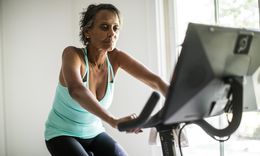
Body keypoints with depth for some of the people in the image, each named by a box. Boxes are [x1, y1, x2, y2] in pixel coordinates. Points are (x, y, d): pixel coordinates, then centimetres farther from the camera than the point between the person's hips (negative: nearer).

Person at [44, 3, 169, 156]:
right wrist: (114, 121, -57)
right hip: (61, 134, -4)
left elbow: (155, 80, -18)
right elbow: (76, 90, -44)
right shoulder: (72, 54, -24)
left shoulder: (115, 58, -10)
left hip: (94, 132, 5)